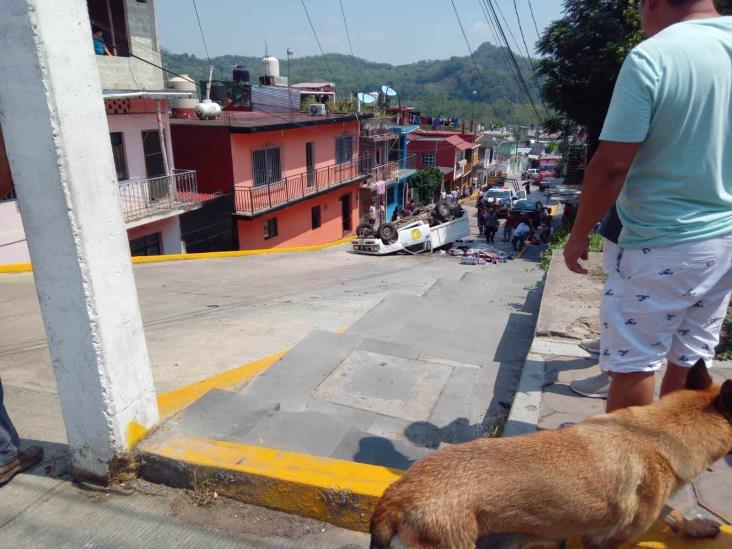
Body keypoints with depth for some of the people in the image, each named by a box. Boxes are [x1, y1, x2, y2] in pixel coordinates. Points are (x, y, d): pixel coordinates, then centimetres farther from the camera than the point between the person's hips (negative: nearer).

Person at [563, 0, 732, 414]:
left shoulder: (651, 56, -16)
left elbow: (611, 166, -18)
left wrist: (580, 235, -6)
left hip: (665, 243, -7)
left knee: (634, 361, 5)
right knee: (692, 357, 18)